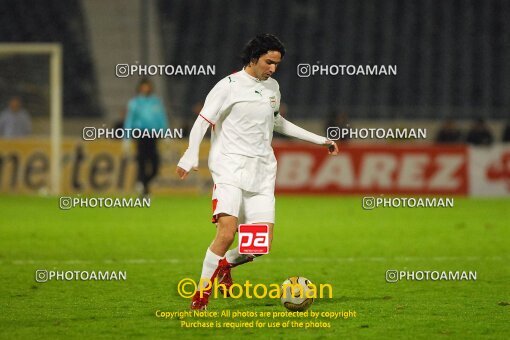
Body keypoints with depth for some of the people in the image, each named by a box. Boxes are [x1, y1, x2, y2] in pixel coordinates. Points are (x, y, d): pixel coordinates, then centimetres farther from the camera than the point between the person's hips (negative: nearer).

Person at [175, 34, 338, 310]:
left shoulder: (272, 87, 15)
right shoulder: (229, 86, -5)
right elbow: (203, 122, -10)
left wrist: (318, 140, 34)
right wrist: (190, 156, -26)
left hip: (262, 171, 6)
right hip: (231, 167, -6)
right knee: (227, 232, -22)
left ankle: (224, 264, 23)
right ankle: (201, 294, -9)